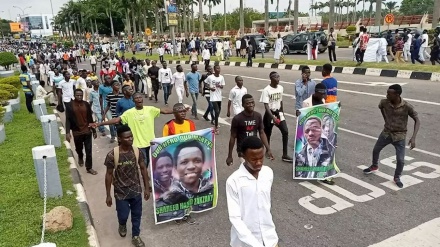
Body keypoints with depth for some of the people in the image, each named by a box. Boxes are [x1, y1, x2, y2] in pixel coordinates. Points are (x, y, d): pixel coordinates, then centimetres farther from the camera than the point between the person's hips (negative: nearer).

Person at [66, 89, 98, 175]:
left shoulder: (86, 104, -2)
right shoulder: (69, 106, -8)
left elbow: (90, 118, 4)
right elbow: (68, 120, -8)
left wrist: (94, 130, 7)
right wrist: (67, 132, -18)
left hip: (87, 131, 1)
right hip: (77, 132, 0)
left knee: (88, 150, 1)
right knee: (79, 148, 19)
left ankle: (89, 168, 10)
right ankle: (80, 157, 51)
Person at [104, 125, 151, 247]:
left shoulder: (137, 151, -11)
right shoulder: (112, 155, -20)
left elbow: (143, 169, -1)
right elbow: (109, 175, -10)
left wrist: (147, 188, 1)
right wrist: (108, 195, -5)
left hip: (136, 190, 3)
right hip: (121, 192, -2)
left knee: (137, 215, 15)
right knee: (123, 215, 11)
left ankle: (135, 236, 39)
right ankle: (122, 225, 48)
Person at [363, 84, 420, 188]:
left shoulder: (407, 106, -25)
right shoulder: (384, 102, -16)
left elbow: (417, 121, -17)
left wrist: (413, 138, -26)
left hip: (399, 136, -3)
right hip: (386, 132, 3)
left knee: (400, 160, -5)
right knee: (375, 150, 17)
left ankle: (397, 178, 22)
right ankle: (374, 166, 46)